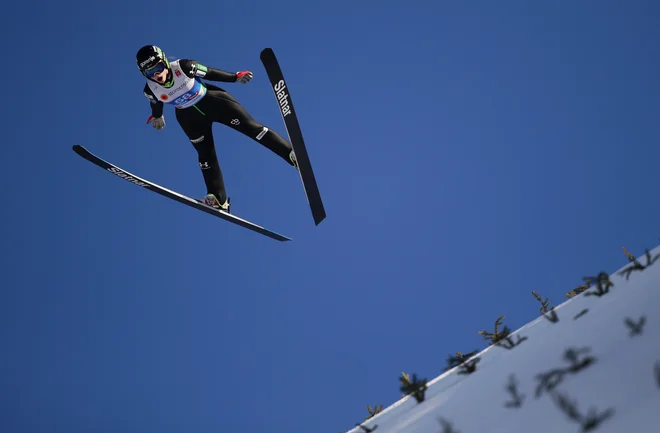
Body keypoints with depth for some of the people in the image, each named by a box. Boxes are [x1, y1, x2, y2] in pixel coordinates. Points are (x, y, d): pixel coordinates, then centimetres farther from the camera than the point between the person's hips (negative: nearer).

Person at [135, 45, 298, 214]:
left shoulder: (183, 67, -28)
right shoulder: (151, 90, -20)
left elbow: (210, 73, -13)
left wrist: (235, 77, -3)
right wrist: (157, 116, 23)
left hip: (213, 101, -2)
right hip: (189, 117, 2)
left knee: (250, 126, -8)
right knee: (205, 154, 5)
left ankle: (292, 154, -7)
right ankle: (219, 199, 13)